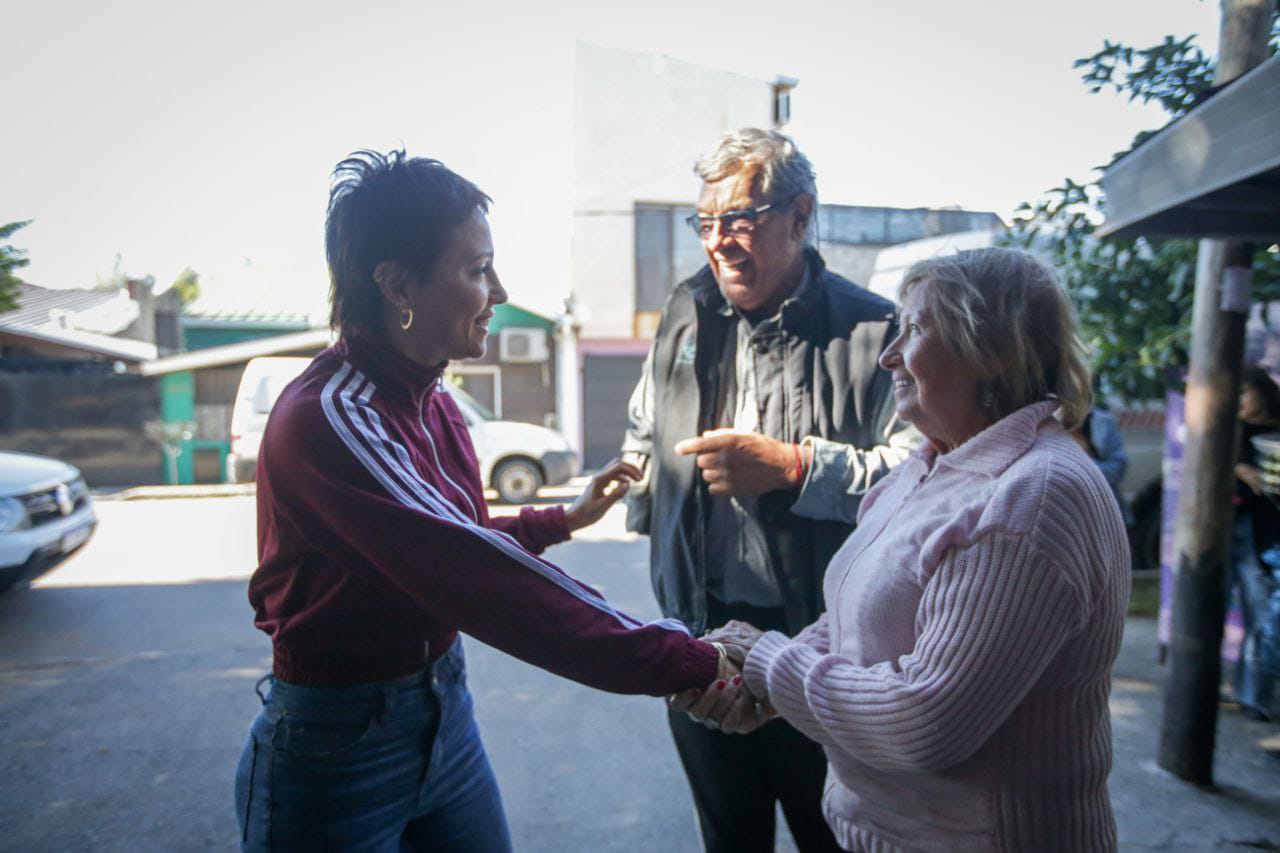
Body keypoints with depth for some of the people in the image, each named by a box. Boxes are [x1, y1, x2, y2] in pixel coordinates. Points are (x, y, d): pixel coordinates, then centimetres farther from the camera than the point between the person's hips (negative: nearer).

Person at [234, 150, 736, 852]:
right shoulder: (328, 420, -26)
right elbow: (483, 580, -34)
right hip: (336, 749, -7)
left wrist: (565, 518, 13)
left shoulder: (432, 404, 1)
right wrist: (692, 663, -33)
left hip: (445, 716, 7)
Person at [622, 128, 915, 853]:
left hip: (822, 644, -4)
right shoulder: (686, 315, 6)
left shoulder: (872, 330, -11)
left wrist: (794, 466, -24)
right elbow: (643, 437, 20)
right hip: (700, 637, 5)